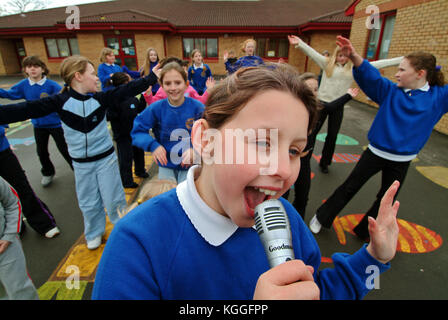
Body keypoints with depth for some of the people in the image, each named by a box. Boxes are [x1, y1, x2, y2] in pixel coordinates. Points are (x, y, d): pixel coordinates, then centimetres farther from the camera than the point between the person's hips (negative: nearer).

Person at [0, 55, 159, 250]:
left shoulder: (101, 98, -8)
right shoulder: (60, 101, -10)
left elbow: (128, 90, -12)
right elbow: (25, 110, -16)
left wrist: (152, 77, -15)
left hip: (105, 158, 0)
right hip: (81, 162, 1)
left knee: (113, 199, 7)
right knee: (88, 203, 15)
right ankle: (94, 233, 40)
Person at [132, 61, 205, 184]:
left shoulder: (197, 107, -13)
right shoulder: (156, 108, -10)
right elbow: (137, 130, -4)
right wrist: (152, 145, -21)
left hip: (190, 164, -1)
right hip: (166, 165, 1)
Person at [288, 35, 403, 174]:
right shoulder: (327, 63, 1)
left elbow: (379, 64, 6)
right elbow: (313, 53, -13)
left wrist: (403, 60, 3)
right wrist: (299, 43, -27)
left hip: (338, 106, 3)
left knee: (332, 136, 10)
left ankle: (324, 162, 28)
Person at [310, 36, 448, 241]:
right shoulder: (391, 91, -9)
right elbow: (370, 75, -24)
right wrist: (353, 56, -40)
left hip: (402, 161, 2)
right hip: (375, 153, -1)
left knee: (386, 199, 16)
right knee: (350, 187, 6)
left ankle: (365, 231, 38)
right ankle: (322, 217, 23)